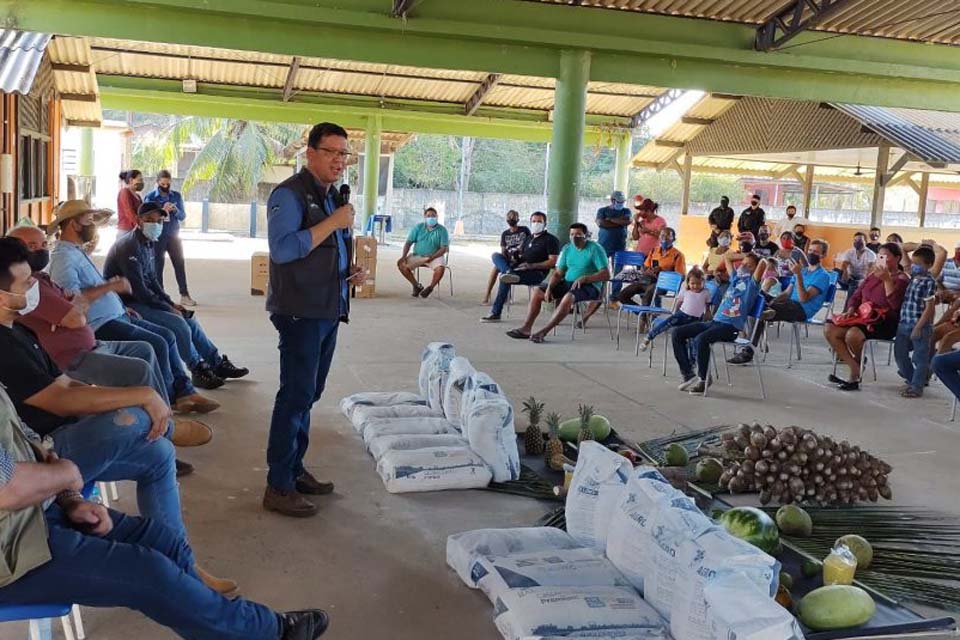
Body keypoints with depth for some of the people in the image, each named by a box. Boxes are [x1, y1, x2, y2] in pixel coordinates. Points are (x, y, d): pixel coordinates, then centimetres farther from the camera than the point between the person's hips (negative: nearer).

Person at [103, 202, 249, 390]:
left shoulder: (149, 244, 11)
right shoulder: (130, 247, -19)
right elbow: (139, 290, -23)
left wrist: (171, 303, 5)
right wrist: (168, 308, -16)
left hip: (143, 300, 10)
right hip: (127, 304, -10)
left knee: (188, 318, 5)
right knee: (177, 323, -20)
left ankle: (217, 362, 12)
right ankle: (199, 368, -3)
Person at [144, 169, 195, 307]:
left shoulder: (177, 196, 5)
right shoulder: (150, 197, -3)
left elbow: (183, 216, 6)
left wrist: (175, 210, -16)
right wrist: (162, 211, -19)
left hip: (174, 235, 3)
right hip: (158, 237, -2)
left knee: (180, 264, 3)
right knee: (158, 265, 2)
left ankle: (185, 295, 8)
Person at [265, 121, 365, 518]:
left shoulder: (333, 197, 17)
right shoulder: (290, 194, -11)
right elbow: (283, 249, -24)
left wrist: (353, 271, 7)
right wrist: (332, 223, -22)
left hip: (329, 311, 9)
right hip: (300, 312, -9)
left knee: (307, 395, 15)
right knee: (296, 395, -6)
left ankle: (295, 470, 26)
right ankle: (278, 487, 2)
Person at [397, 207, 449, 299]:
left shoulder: (442, 230, -4)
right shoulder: (418, 227, 3)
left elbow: (444, 248, -9)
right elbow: (409, 243, 1)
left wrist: (431, 258, -23)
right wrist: (403, 256, -16)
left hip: (434, 257, -3)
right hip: (417, 256, 3)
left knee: (441, 268, -35)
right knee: (402, 264, -20)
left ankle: (430, 287, -6)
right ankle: (417, 286, 0)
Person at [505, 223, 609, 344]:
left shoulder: (595, 249, -10)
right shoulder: (567, 249, 8)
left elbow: (606, 274, -16)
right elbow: (558, 273, 7)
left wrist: (584, 278, -27)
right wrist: (549, 288, -12)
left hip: (589, 286, -7)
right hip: (567, 283, 7)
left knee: (568, 297, -38)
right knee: (537, 291, -6)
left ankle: (543, 332, -34)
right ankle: (526, 329, -11)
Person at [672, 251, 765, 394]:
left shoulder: (752, 282, 2)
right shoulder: (735, 278, 22)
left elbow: (762, 264, -16)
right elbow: (727, 256, 34)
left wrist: (758, 258, 5)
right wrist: (746, 255, 27)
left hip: (730, 327, -8)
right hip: (715, 321, 8)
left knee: (701, 339, -34)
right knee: (677, 333, -3)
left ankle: (704, 378, -14)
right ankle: (688, 374, -1)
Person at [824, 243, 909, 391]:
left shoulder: (901, 279, -4)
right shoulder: (873, 274, 16)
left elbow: (895, 304, -20)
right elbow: (857, 295, 19)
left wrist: (887, 279, -23)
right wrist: (851, 310, -1)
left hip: (885, 323, -7)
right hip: (863, 316, 7)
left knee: (852, 334, -35)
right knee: (829, 329, -14)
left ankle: (859, 361, 1)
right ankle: (855, 369, -12)